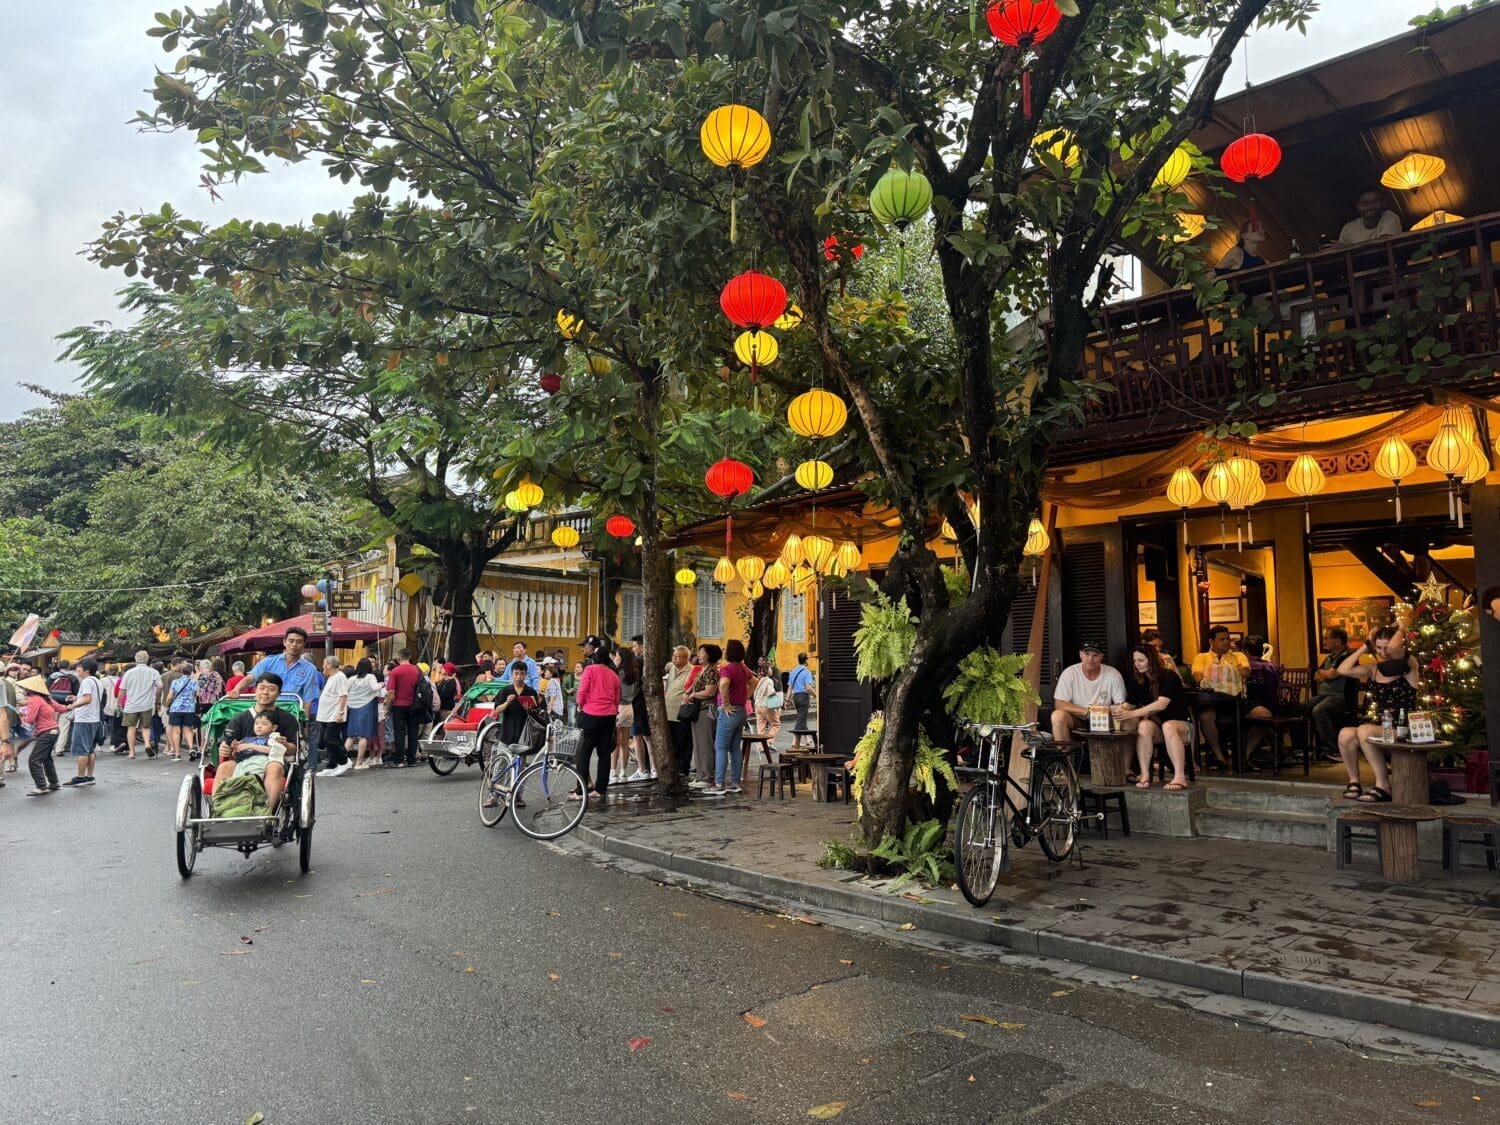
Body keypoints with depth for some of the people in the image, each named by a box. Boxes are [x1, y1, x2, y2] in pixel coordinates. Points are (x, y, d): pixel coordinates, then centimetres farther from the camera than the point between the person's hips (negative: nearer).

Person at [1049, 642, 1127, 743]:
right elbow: (1059, 704, -14)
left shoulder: (1113, 674, -6)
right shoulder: (1069, 673, -9)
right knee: (1058, 715, -31)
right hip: (1076, 721, 0)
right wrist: (1086, 711, -23)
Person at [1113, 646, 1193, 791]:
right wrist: (1120, 709, -21)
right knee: (1144, 725, -30)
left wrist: (1132, 714, -34)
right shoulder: (1137, 680, 5)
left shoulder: (1169, 676, -13)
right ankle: (1145, 776, -36)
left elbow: (1162, 704, -26)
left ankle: (1180, 777, -40)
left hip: (1180, 723, -4)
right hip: (1156, 726, 4)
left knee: (1168, 726, -37)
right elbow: (1130, 703, 5)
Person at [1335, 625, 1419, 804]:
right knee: (1345, 734, -22)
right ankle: (1354, 782, -6)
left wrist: (1400, 630, -4)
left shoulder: (1409, 665, -5)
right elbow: (1343, 670, -2)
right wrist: (1365, 646, 3)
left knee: (1364, 730, -30)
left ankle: (1383, 786, -21)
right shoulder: (1373, 669, 11)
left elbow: (1393, 647, -26)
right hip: (1380, 728, 5)